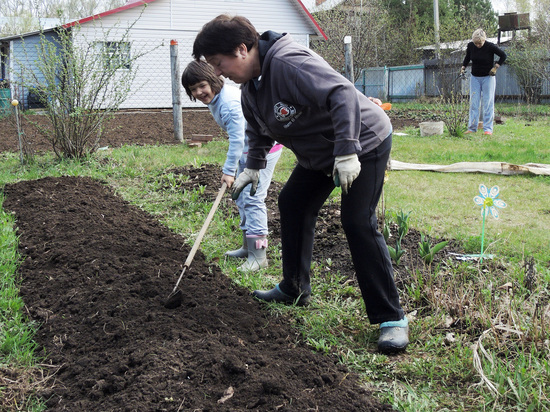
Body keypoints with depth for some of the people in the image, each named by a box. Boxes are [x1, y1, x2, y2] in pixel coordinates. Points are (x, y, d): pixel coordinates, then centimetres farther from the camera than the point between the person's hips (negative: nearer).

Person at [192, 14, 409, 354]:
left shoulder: (288, 63, -31)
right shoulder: (251, 85, 2)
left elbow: (342, 94, -39)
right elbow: (260, 130, 21)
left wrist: (347, 152, -43)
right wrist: (253, 166, 15)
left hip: (363, 144, -10)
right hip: (319, 153, 10)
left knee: (358, 223, -17)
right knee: (292, 203, 14)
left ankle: (392, 318, -9)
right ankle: (295, 290, 30)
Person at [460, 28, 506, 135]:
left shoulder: (490, 46, -14)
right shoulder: (470, 46, -4)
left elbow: (503, 56, -4)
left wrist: (496, 67, -11)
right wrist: (463, 67, 2)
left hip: (488, 77, -3)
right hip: (475, 77, 4)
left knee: (488, 103, -3)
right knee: (473, 102, 1)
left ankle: (488, 129, 0)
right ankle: (472, 128, 4)